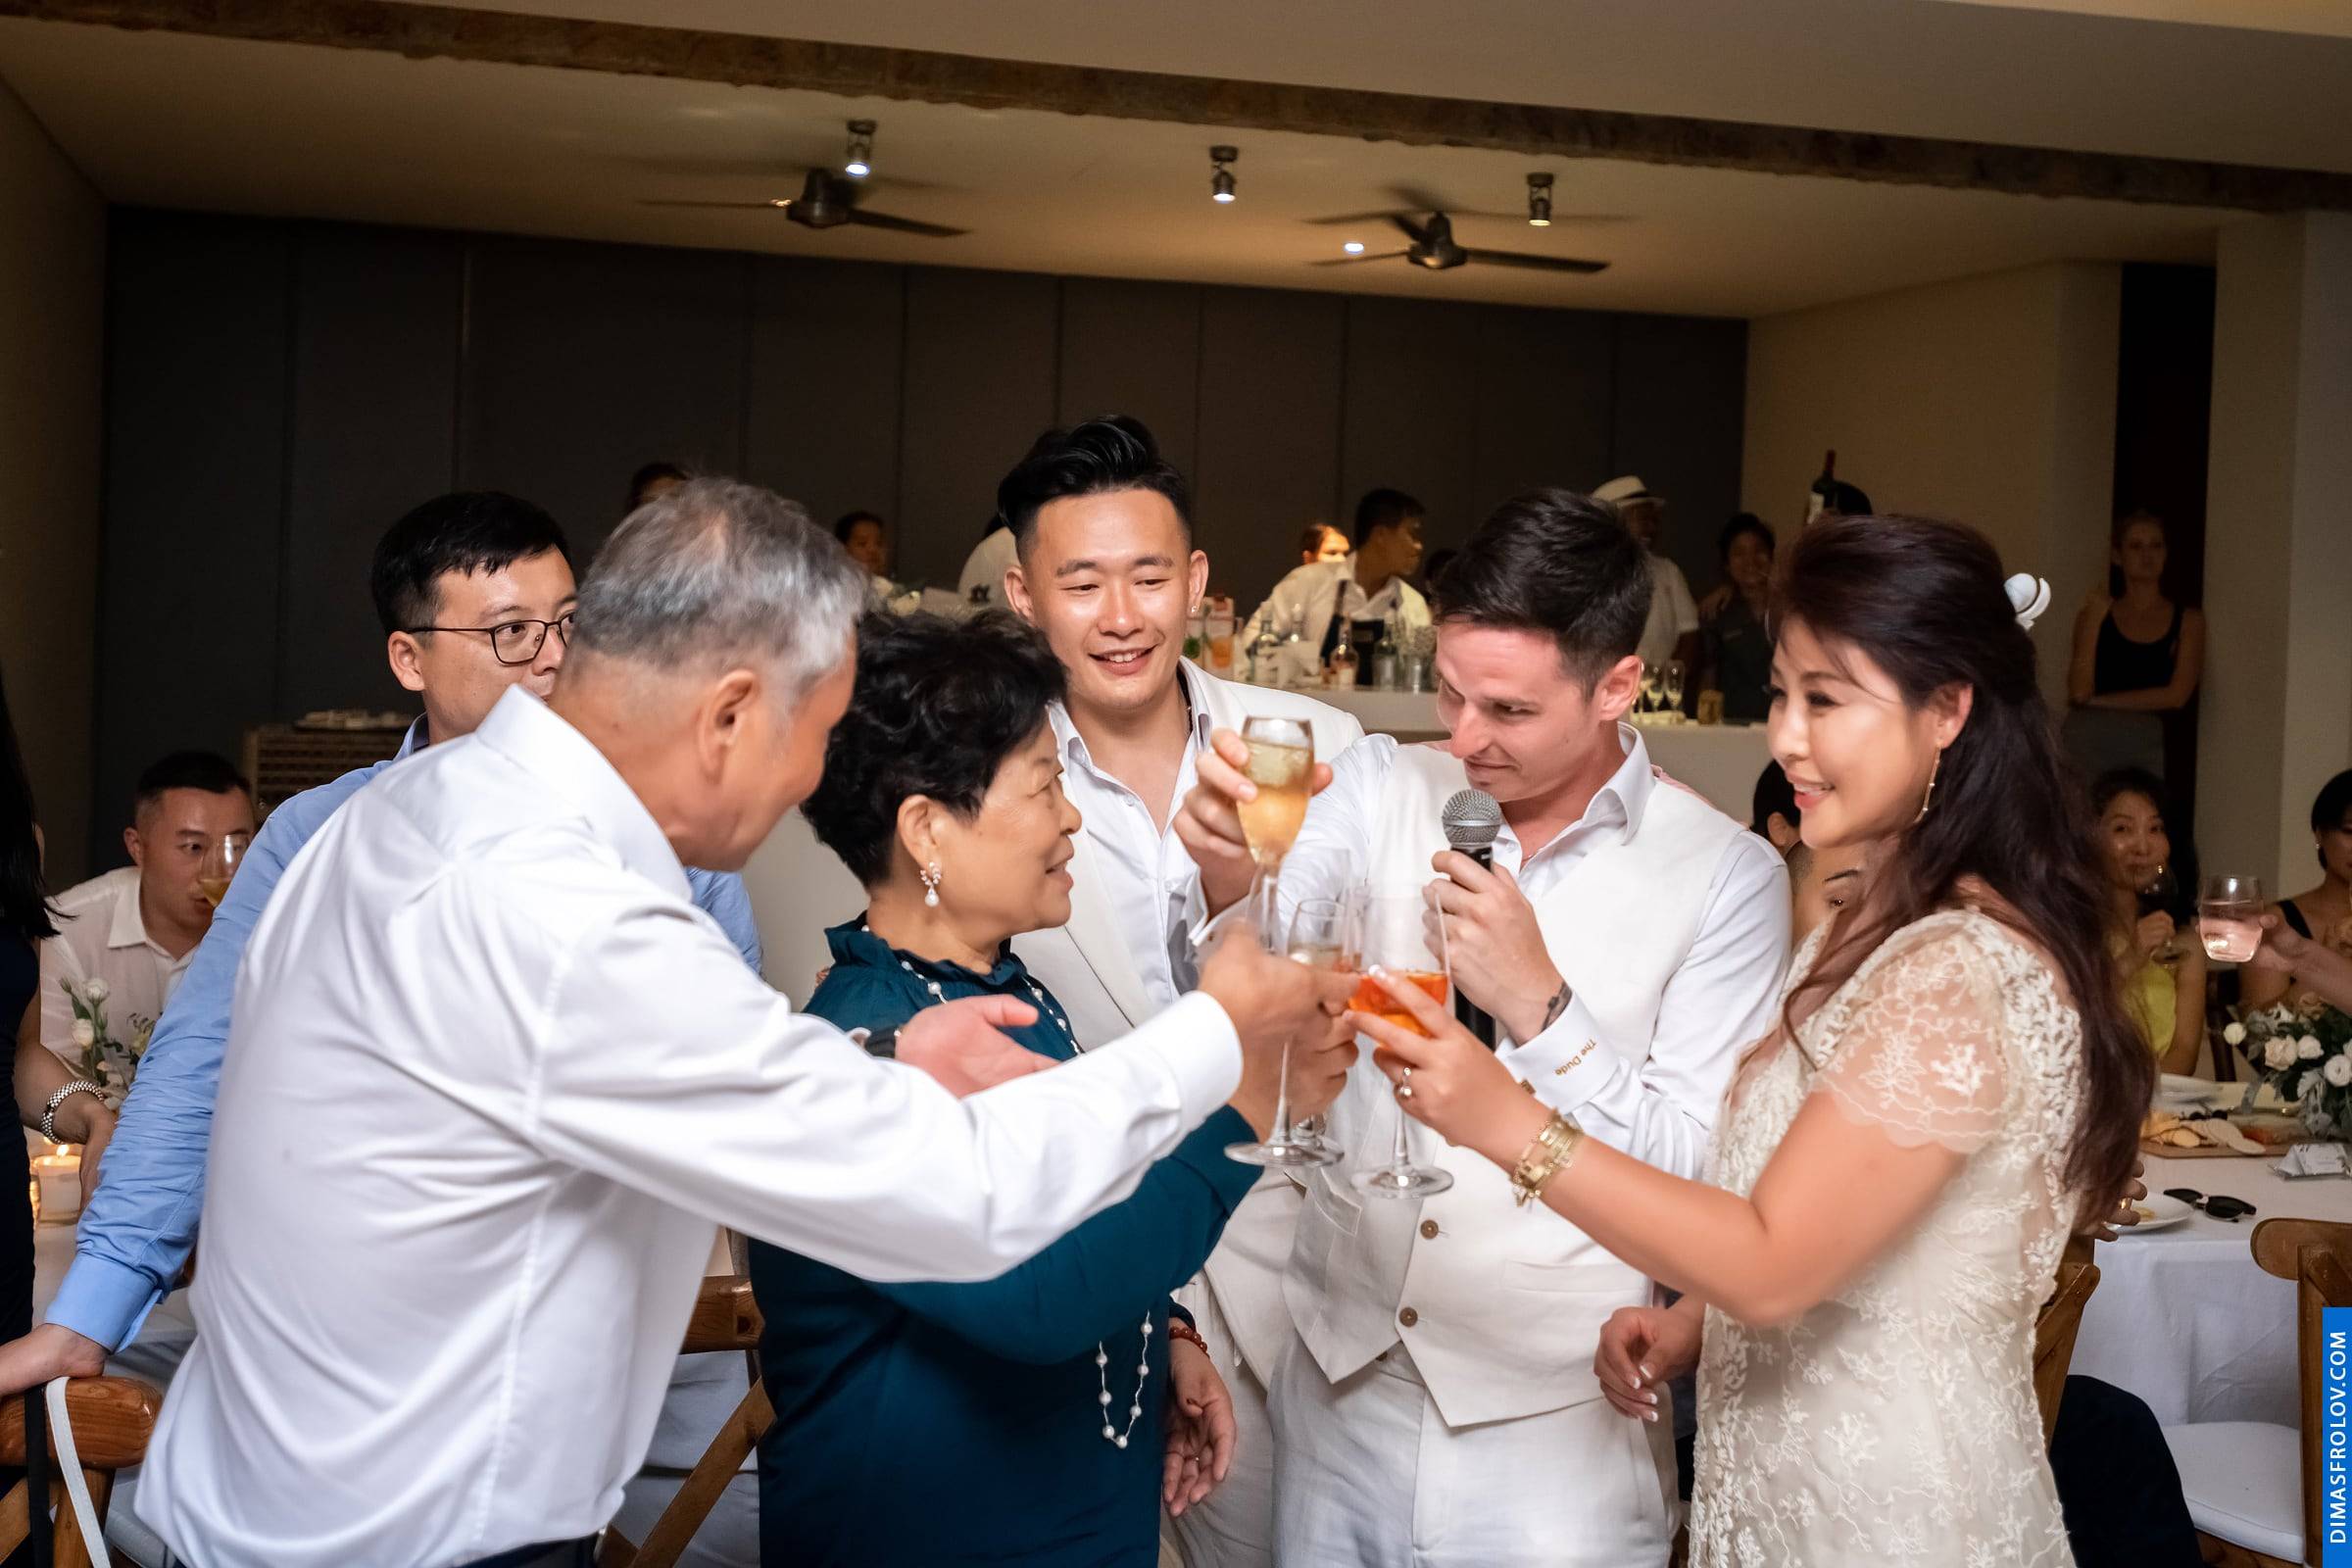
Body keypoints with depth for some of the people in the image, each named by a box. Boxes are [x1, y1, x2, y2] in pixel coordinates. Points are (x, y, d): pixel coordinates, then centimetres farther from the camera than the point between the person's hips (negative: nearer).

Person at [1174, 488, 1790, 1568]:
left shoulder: (1727, 877, -8)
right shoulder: (1383, 787, 1)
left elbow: (1693, 1172, -9)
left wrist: (1538, 1004, -20)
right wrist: (1226, 881, -31)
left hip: (1552, 1420, -3)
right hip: (1342, 1370, 3)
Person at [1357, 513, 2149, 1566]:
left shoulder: (1961, 979, -24)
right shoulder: (1883, 927, 7)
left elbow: (1772, 1263, -25)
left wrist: (1512, 1125, -28)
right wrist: (1691, 1322, 1)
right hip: (1781, 1477, 9)